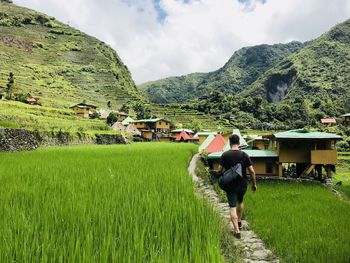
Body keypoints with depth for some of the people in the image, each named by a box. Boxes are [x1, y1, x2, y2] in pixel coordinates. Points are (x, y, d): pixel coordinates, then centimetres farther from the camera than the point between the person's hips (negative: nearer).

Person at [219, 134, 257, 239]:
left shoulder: (225, 155, -10)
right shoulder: (244, 155, -8)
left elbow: (220, 170, -5)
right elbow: (252, 171, -7)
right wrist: (254, 184, 5)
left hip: (230, 185, -2)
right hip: (243, 184, 2)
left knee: (233, 207, 3)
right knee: (240, 202, 26)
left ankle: (237, 230, -1)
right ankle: (239, 222, 42)